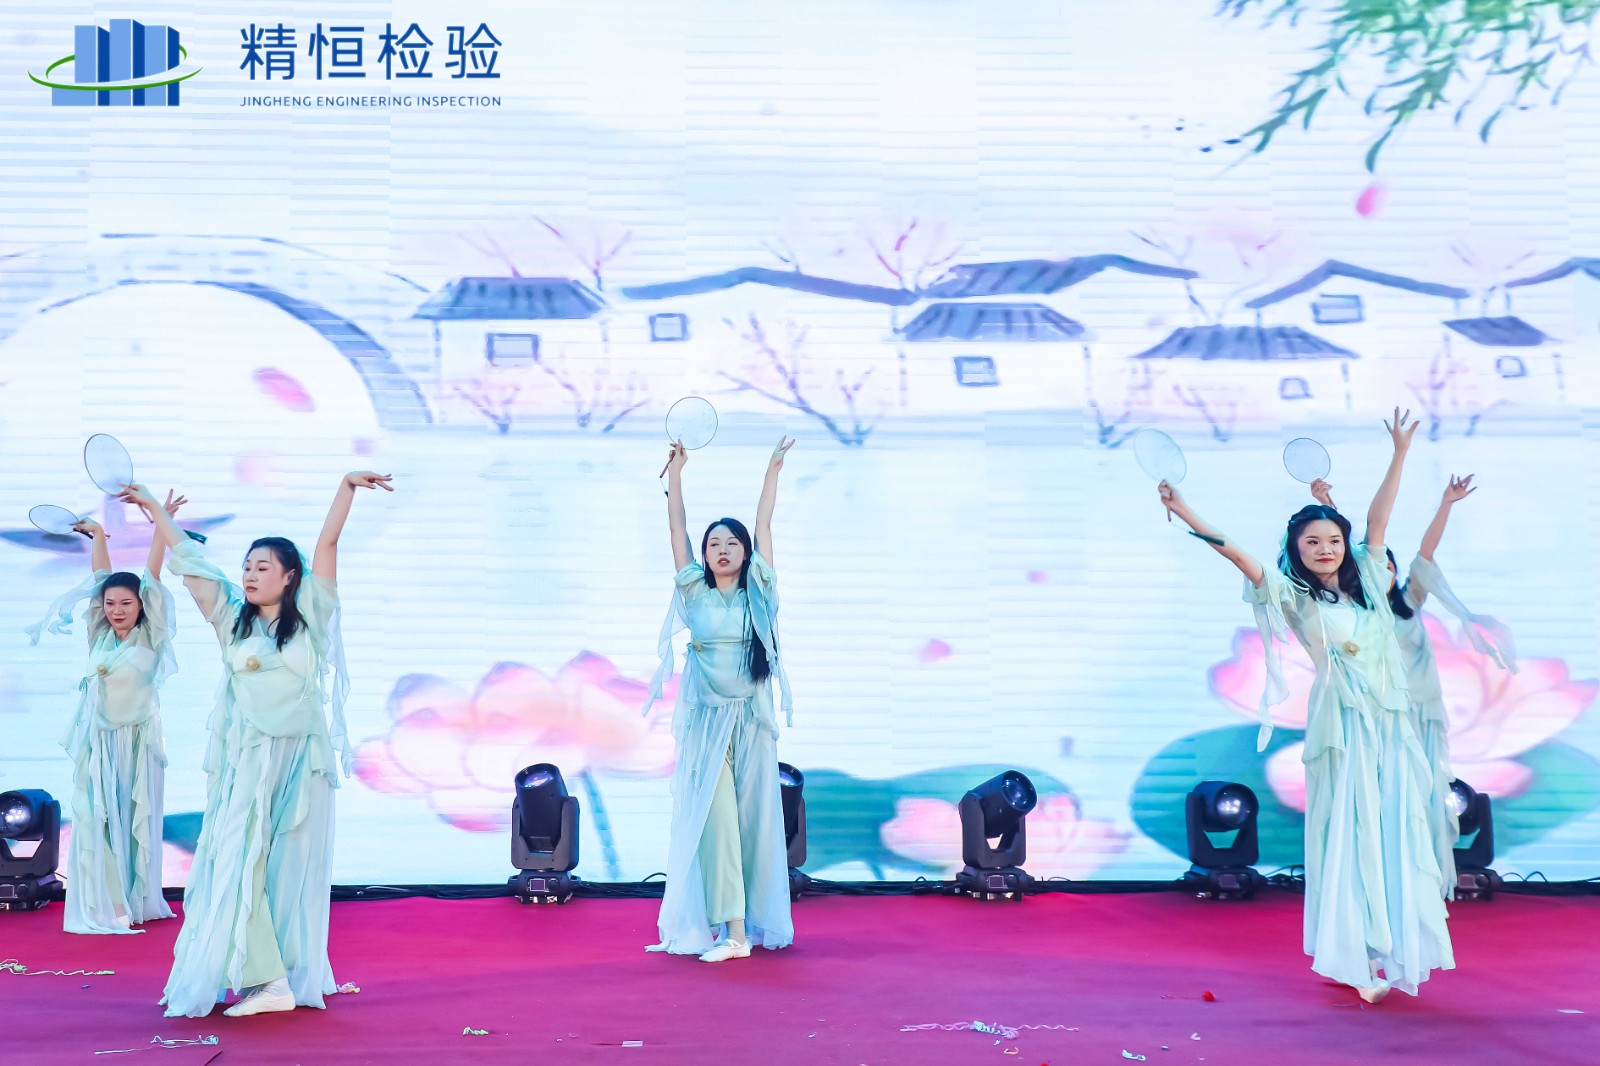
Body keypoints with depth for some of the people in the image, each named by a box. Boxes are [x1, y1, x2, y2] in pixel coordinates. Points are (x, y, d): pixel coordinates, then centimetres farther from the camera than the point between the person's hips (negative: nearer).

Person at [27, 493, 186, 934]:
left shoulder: (149, 637, -2)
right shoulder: (101, 635, 6)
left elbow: (152, 576, -9)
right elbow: (100, 578, 10)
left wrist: (161, 525, -16)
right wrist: (98, 534, 11)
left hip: (137, 741, -3)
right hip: (97, 740, 3)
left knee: (136, 819, 2)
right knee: (98, 820, 0)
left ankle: (138, 902, 11)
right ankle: (108, 905, 5)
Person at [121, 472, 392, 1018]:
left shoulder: (310, 616, 4)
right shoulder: (233, 619, 9)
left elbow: (326, 546, -5)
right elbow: (191, 563, 12)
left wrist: (346, 486, -12)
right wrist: (152, 506, 15)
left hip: (299, 763, -2)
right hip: (245, 764, 2)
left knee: (292, 869, 3)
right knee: (242, 865, -7)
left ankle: (297, 978, 9)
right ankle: (270, 981, -6)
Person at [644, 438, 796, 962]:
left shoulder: (758, 594, 5)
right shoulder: (695, 594, 4)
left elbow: (763, 524, 4)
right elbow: (677, 529, 1)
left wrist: (773, 469, 1)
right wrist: (675, 473, -3)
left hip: (752, 722, 1)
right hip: (706, 722, -1)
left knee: (754, 820, 4)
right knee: (714, 821, -6)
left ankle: (758, 921, 14)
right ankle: (732, 930, -5)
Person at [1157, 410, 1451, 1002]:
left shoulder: (1367, 581, 10)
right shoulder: (1295, 597, -2)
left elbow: (1377, 518, 10)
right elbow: (1239, 555, -12)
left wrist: (1400, 452, 9)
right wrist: (1185, 513, -22)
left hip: (1392, 727, 5)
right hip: (1344, 729, -5)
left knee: (1397, 837, 6)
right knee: (1349, 839, -2)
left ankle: (1391, 952, 14)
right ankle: (1354, 959, 4)